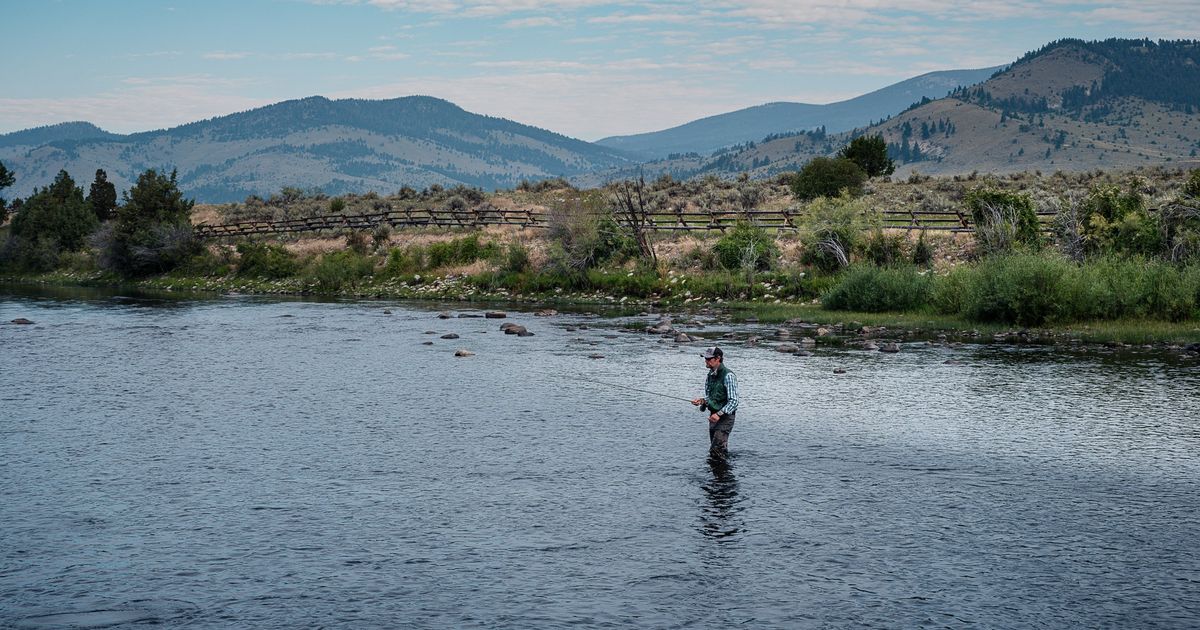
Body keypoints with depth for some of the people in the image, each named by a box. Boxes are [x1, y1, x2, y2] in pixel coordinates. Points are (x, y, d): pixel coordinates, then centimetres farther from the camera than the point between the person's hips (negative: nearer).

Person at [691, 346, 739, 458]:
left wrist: (719, 414, -26)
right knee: (713, 450, 14)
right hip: (714, 416, 9)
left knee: (717, 449, -16)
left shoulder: (728, 376, -17)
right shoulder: (710, 375, 9)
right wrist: (702, 401, -3)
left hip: (725, 416, -9)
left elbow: (733, 401, -20)